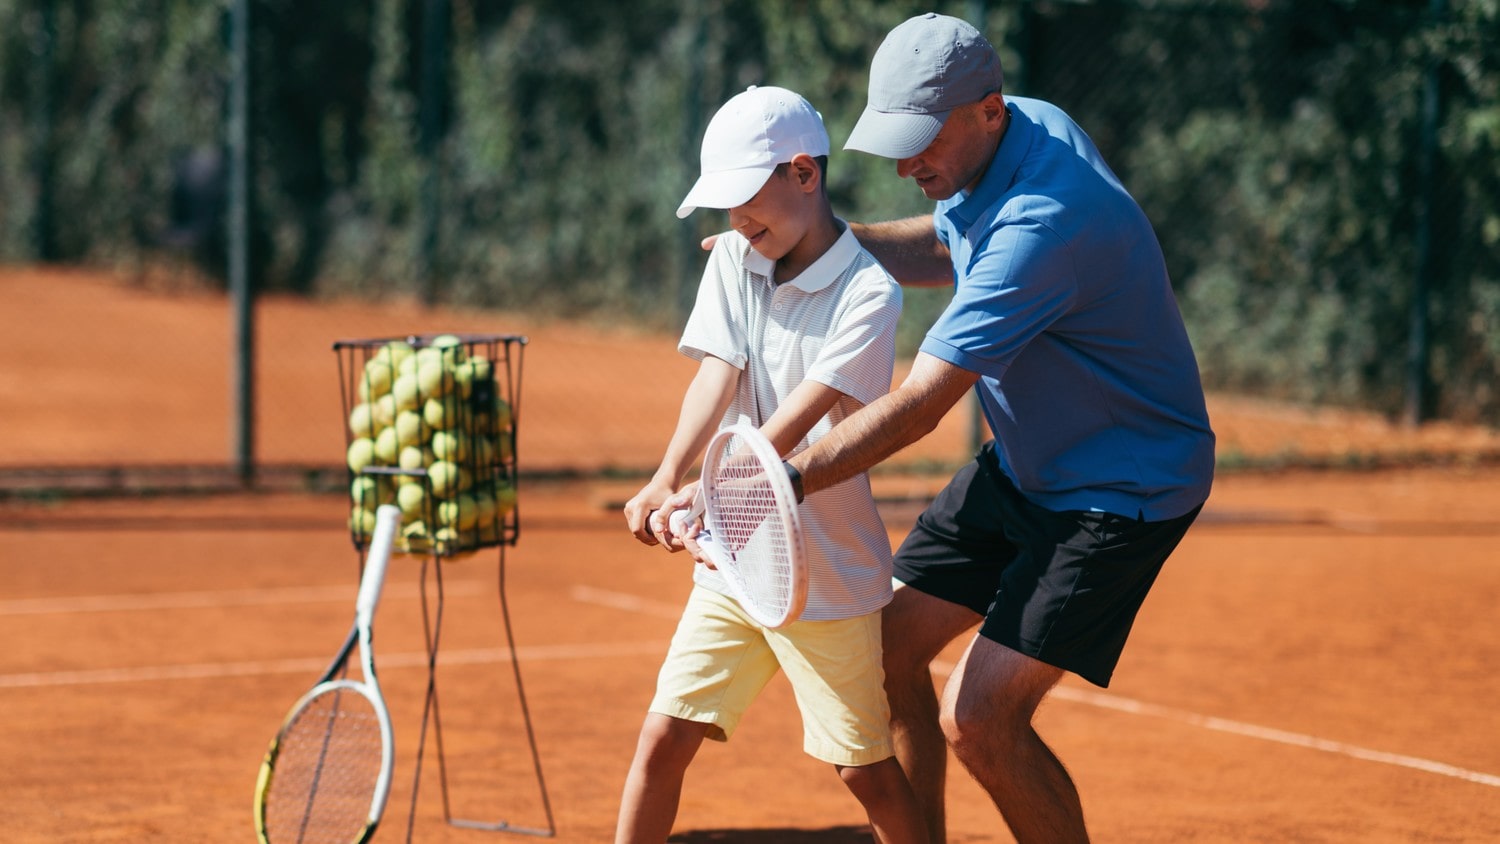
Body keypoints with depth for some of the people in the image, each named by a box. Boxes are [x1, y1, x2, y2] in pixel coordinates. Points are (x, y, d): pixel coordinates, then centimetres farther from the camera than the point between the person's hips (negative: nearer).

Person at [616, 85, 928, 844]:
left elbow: (798, 419, -25)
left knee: (864, 770, 3)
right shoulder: (734, 259, 3)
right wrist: (668, 479, -27)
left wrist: (709, 496, -38)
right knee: (662, 738, -1)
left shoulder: (867, 293, -15)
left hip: (829, 574, -5)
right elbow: (717, 375, -9)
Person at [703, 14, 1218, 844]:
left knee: (978, 718, -16)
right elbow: (947, 251, 17)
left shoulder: (1043, 223, -33)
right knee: (887, 646, 9)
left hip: (1121, 488, -10)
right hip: (1022, 462, 10)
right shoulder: (1027, 124, -4)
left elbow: (919, 405, -35)